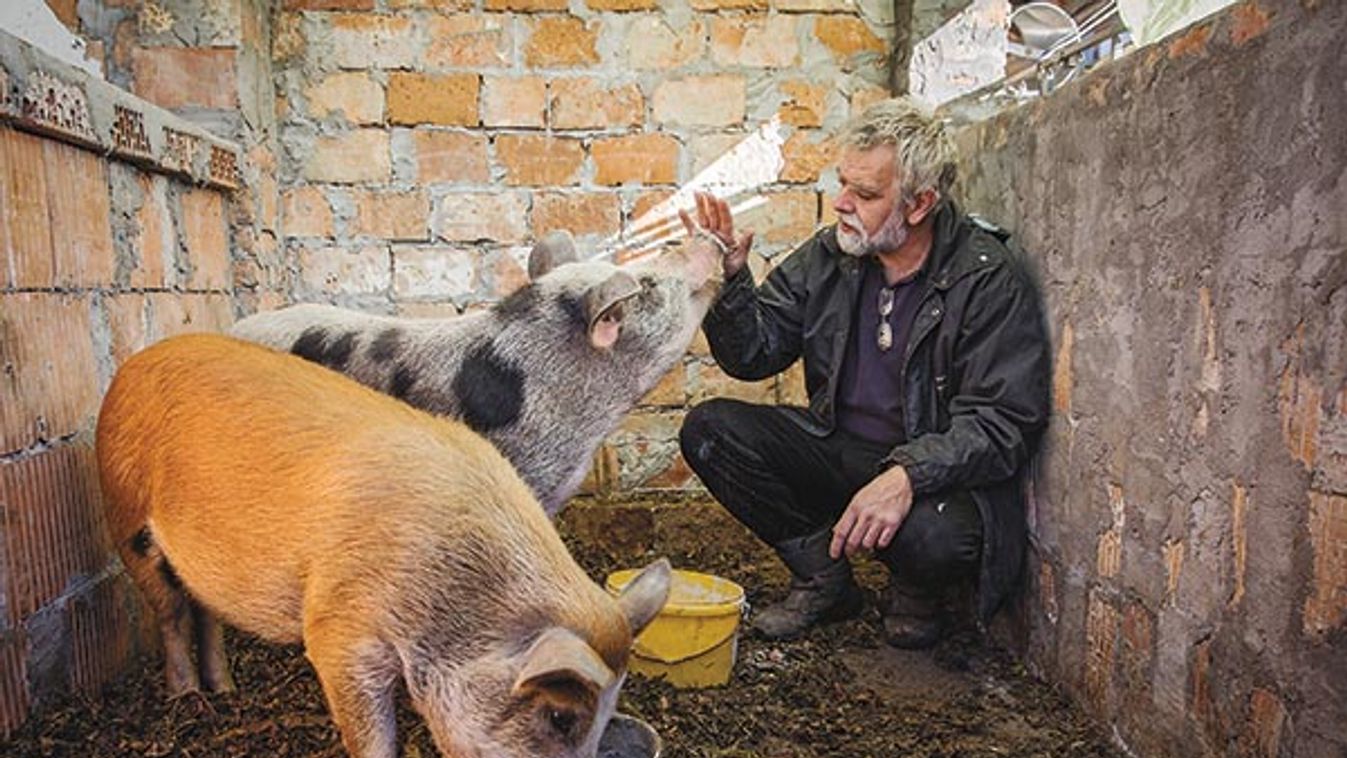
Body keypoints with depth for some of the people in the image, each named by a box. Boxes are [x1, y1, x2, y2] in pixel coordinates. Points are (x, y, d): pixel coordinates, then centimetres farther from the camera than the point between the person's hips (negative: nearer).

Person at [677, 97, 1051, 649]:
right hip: (839, 452, 5)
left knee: (934, 537, -37)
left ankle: (919, 594, 5)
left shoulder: (991, 277, -14)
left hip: (939, 473, -4)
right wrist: (729, 280, -16)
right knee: (708, 430, -12)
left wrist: (907, 476, -35)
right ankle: (823, 577, 5)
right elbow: (756, 355, 3)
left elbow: (1004, 421, -19)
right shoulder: (828, 256, -1)